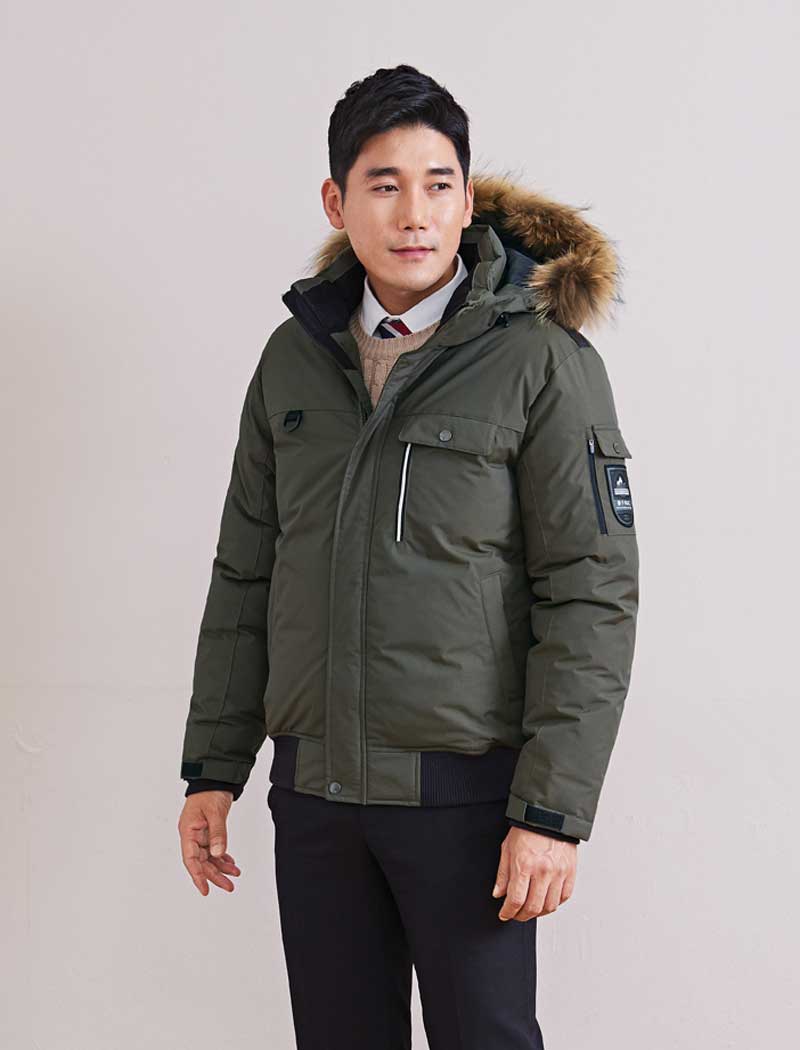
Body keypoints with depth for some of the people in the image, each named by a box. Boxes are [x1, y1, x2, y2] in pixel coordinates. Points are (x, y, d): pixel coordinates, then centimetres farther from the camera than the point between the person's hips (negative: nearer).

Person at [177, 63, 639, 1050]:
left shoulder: (544, 362, -9)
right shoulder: (295, 357, 6)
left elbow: (592, 597, -12)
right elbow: (246, 575, 11)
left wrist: (555, 809, -16)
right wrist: (212, 766, 9)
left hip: (467, 790, -4)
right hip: (314, 786, 4)